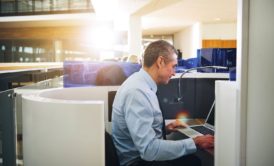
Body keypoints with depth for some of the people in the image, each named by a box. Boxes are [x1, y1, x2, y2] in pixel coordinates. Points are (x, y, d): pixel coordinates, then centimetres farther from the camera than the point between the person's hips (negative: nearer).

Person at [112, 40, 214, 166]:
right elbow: (149, 149, -30)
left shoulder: (141, 84, 4)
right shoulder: (137, 91, -25)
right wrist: (195, 143, -24)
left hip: (143, 154, 8)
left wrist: (164, 129, 3)